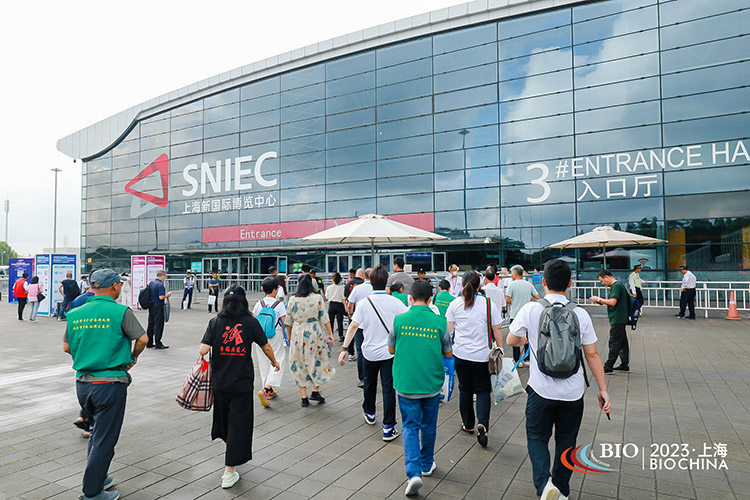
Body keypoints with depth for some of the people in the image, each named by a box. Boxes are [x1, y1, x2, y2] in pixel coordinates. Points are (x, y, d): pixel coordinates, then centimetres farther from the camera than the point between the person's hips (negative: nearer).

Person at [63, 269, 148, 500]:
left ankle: (97, 478, 35)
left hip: (82, 382, 6)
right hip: (110, 383, -6)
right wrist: (133, 358, 4)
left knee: (99, 428, 25)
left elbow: (67, 347, 11)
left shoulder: (75, 314, 5)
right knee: (105, 439, 6)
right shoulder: (120, 311, -11)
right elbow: (142, 339, -14)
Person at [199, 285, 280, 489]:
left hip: (219, 381, 3)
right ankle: (229, 472, 6)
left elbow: (203, 350, -11)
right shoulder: (251, 322, -6)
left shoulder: (215, 322, -3)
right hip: (242, 382, -3)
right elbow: (265, 346, 2)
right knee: (238, 424, 4)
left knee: (224, 416, 24)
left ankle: (229, 448, 46)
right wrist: (274, 362, 21)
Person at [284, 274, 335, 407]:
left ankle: (304, 397, 12)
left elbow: (288, 321, 6)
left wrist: (289, 336, 18)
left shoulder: (292, 299, 0)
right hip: (314, 333, -1)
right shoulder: (317, 298, -5)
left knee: (299, 365, 10)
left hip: (297, 333, 1)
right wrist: (330, 334, 0)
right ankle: (315, 391, 13)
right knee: (318, 361, 16)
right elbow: (324, 319, -6)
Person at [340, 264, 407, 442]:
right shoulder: (395, 302, -11)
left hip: (369, 352, 2)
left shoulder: (364, 303, -10)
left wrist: (344, 348, -11)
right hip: (389, 352, -2)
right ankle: (388, 428, 2)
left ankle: (369, 413, 45)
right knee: (388, 389, 2)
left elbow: (353, 326, -13)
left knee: (369, 384, 23)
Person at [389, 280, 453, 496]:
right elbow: (448, 353, 3)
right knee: (429, 426, 19)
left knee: (410, 427, 7)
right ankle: (427, 465, 36)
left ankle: (413, 473, -6)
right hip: (432, 383, 1)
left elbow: (391, 350, 5)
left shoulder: (398, 320, -8)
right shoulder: (440, 322, -9)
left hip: (405, 384, -1)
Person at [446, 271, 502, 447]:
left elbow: (448, 330, 0)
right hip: (482, 355, -1)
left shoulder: (455, 304, -3)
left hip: (461, 354, 2)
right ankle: (482, 424, -9)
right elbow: (497, 330, -3)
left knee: (465, 389, 16)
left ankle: (468, 424, 27)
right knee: (483, 390, 10)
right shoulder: (488, 303, -7)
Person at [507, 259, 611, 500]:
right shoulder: (580, 314, -5)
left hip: (541, 390, -2)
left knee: (537, 437, 13)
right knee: (566, 441, 19)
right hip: (573, 391, 2)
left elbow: (511, 341, 1)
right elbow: (592, 355, -1)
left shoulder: (530, 309, -11)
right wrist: (603, 390, 7)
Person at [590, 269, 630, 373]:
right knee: (622, 342, 13)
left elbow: (613, 302, -24)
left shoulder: (616, 286, -15)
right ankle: (625, 365, 20)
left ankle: (608, 367, -1)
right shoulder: (618, 285, 16)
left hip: (617, 320, -10)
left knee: (614, 343, -5)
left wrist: (598, 299, -14)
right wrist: (601, 301, 10)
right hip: (620, 319, 10)